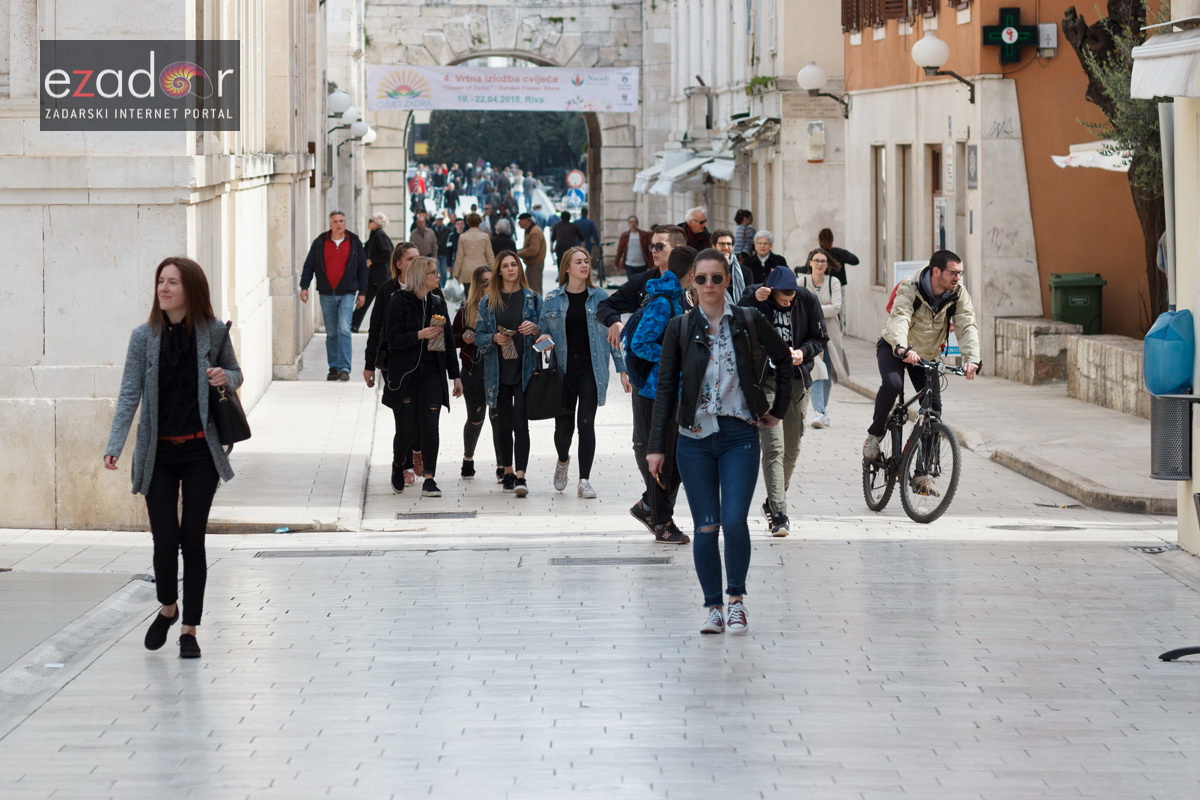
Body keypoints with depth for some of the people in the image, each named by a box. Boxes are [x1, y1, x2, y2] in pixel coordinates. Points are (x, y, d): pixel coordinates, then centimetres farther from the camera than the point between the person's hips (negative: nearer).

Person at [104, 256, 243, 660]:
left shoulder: (213, 333, -2)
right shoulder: (144, 337, -2)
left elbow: (235, 373, 14)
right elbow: (130, 393, -5)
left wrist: (225, 377, -11)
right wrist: (114, 445, -16)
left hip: (200, 451, 0)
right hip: (158, 453, 0)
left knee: (192, 539, 1)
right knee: (165, 540, -2)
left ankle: (189, 628, 11)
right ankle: (167, 608, 27)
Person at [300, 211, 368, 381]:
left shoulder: (354, 243, 4)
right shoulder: (320, 243, 5)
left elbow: (362, 269, 9)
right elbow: (309, 266, 8)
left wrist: (362, 292, 6)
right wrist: (304, 287, -1)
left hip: (347, 294, -2)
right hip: (327, 295, 2)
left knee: (344, 330, -14)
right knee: (331, 334, 7)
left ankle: (344, 369, -14)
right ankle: (334, 367, 16)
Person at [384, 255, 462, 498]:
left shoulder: (437, 303, 10)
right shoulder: (399, 302, -6)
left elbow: (448, 340, 14)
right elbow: (393, 339, -10)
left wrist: (455, 375, 12)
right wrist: (419, 335, -25)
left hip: (432, 373, 4)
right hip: (405, 375, -4)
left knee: (430, 427, -6)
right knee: (407, 430, 0)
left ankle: (429, 479, -4)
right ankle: (397, 466, 29)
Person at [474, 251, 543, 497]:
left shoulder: (532, 298, 5)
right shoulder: (488, 301, 7)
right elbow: (479, 336, 8)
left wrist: (534, 329, -14)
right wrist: (494, 338, -12)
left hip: (524, 370, -2)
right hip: (498, 372, 2)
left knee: (520, 423, -10)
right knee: (502, 424, 7)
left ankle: (520, 477, -15)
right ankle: (508, 472, 20)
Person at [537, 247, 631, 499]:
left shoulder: (600, 297, 2)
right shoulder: (552, 299, 4)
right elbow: (543, 330, 14)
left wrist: (622, 369, 0)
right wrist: (545, 338, -11)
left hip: (591, 369, -1)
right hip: (563, 369, 1)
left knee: (586, 424, -7)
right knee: (563, 425, 5)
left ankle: (584, 481, 0)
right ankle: (563, 460, 39)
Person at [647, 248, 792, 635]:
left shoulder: (749, 322, 1)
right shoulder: (680, 328, 2)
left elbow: (783, 359, 17)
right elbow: (666, 387, 2)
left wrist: (779, 409, 14)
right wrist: (657, 446, -2)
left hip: (739, 436, -1)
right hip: (695, 439, 1)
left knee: (734, 520, -12)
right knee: (706, 527, 2)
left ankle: (736, 599, 8)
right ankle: (712, 606, 14)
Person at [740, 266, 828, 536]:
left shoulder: (808, 301, -3)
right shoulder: (754, 297, -8)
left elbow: (820, 339, 6)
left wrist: (804, 352, -14)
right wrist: (753, 300, -28)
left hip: (797, 379, 3)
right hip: (765, 379, -3)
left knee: (792, 450, 10)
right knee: (773, 448, -14)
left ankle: (774, 502, 30)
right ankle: (779, 514, -17)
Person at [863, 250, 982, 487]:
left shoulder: (959, 295, -14)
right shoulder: (910, 288, -25)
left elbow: (968, 327, -25)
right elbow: (899, 319, -41)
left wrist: (972, 358, -44)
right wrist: (903, 348, -61)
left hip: (928, 356, 4)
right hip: (894, 349, -4)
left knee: (933, 409, -8)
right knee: (892, 384, -34)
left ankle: (923, 472, 1)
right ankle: (875, 434, -10)